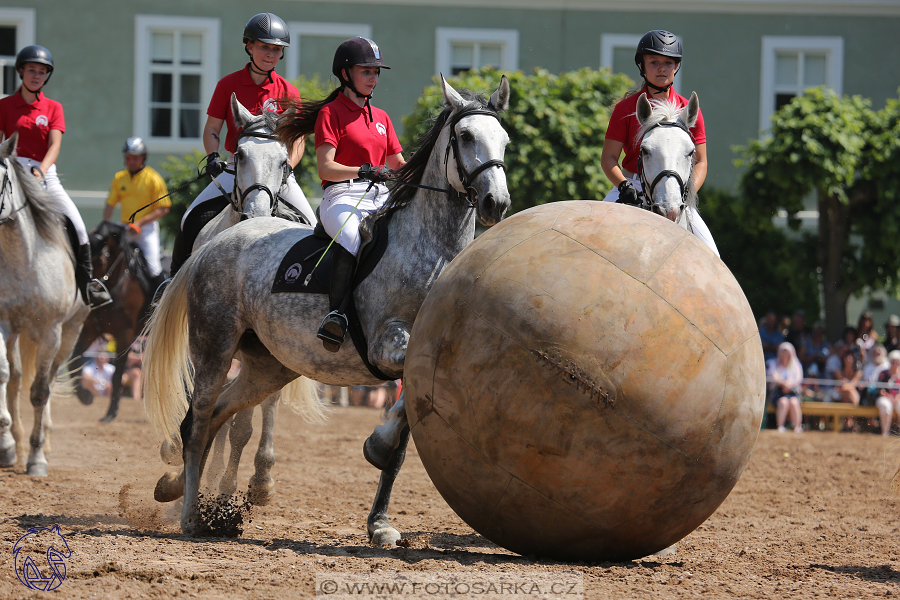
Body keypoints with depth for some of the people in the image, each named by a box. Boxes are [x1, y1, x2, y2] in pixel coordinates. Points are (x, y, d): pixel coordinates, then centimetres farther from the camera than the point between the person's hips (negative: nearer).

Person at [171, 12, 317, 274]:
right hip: (235, 167, 0)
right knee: (193, 221, -15)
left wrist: (286, 167, -17)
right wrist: (213, 157, -14)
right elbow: (211, 129, 4)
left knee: (312, 229, -12)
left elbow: (297, 141, 1)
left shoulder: (288, 92, 0)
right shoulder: (228, 85, 1)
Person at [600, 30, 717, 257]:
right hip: (633, 185, -1)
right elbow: (608, 158, -1)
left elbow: (700, 162, 5)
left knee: (709, 256, -10)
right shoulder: (626, 108, 0)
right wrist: (624, 186, -20)